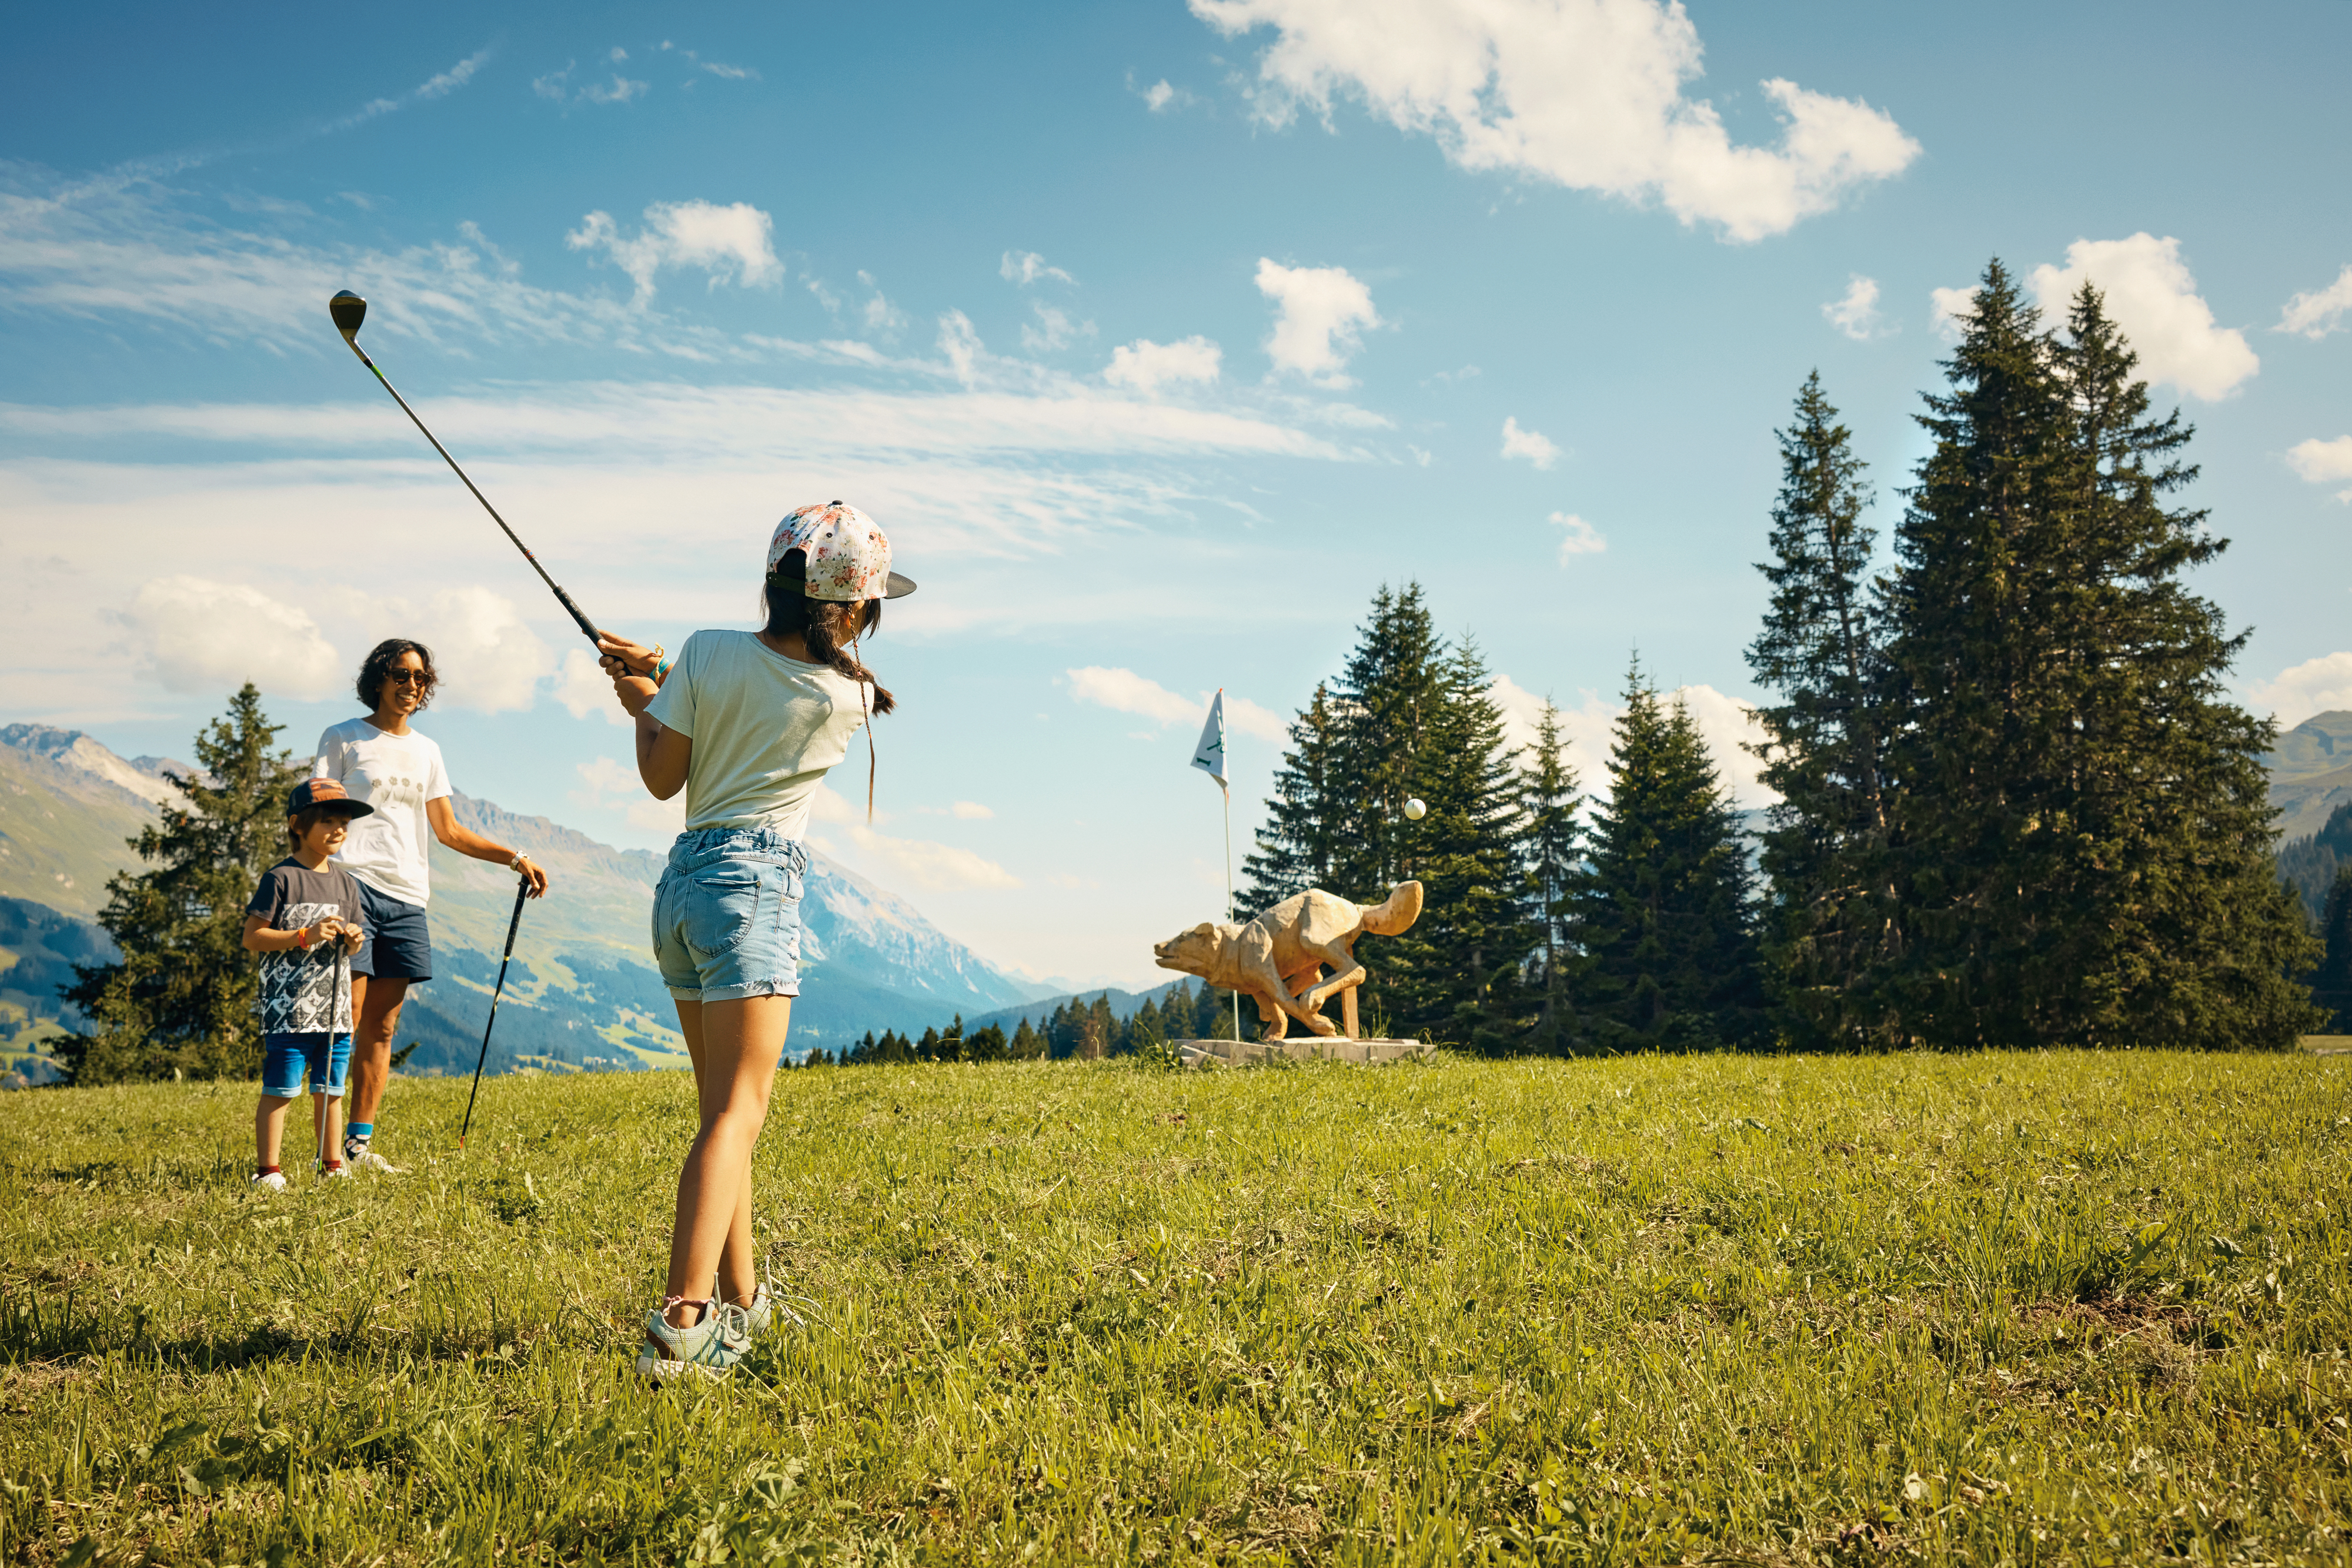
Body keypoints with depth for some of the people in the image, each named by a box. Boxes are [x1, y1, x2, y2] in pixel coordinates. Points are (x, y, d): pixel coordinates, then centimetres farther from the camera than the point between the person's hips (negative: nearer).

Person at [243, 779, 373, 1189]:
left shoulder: (345, 884, 13)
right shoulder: (281, 878, -6)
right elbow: (252, 937, -9)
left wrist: (353, 940, -2)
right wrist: (305, 936, -19)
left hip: (335, 1008, 6)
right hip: (289, 1007, -6)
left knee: (329, 1090, 12)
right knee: (280, 1090, -2)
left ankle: (331, 1165, 21)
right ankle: (267, 1169, 5)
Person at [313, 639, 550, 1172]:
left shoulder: (426, 751, 20)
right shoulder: (343, 739, 6)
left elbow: (449, 831, 20)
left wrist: (514, 858, 13)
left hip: (406, 895, 5)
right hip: (353, 882, -5)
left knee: (382, 1026, 4)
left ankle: (360, 1143, 8)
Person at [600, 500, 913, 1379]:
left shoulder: (709, 654, 1)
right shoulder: (849, 698, -4)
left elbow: (662, 779, 7)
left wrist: (645, 704, 24)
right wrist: (661, 677, 21)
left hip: (683, 877, 6)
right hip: (754, 886, -5)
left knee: (724, 1108, 15)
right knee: (736, 1114, -9)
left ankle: (740, 1300, 26)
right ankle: (681, 1322, -21)